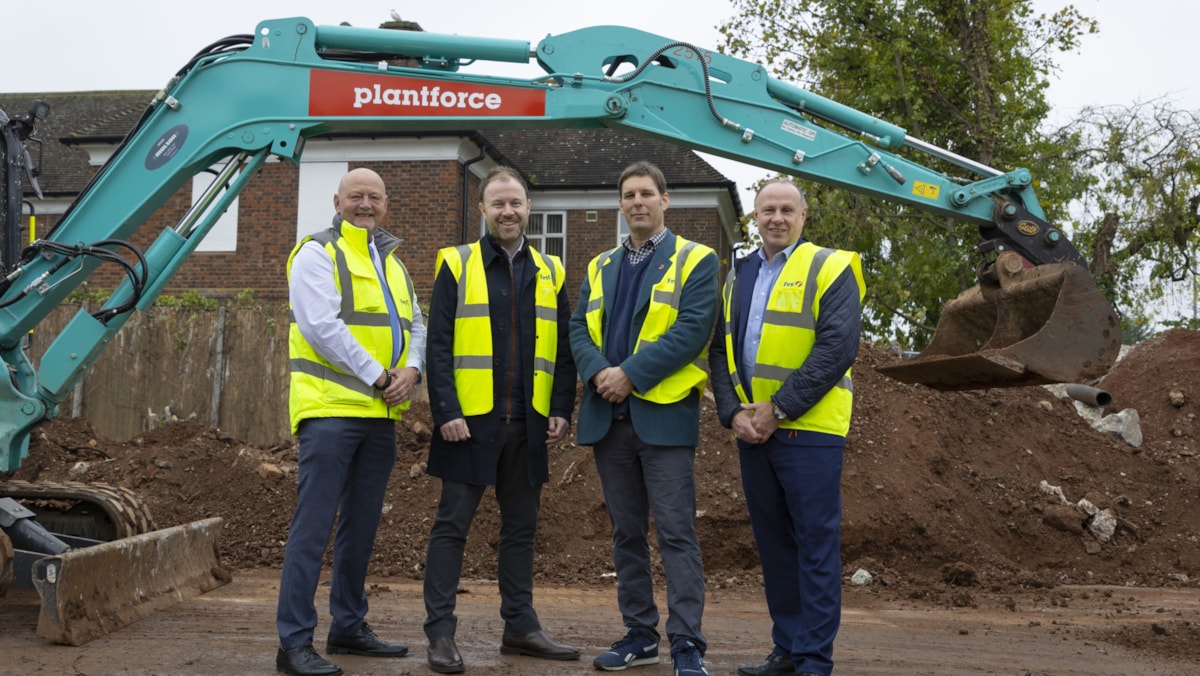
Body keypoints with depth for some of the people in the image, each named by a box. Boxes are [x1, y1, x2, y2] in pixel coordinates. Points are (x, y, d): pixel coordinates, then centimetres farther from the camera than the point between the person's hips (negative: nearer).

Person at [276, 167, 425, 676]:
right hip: (331, 409, -8)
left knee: (361, 525, 13)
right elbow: (321, 326, -15)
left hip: (381, 414, 8)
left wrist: (411, 371, -3)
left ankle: (348, 626, 25)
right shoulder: (318, 254, -3)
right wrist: (377, 375, -14)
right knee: (313, 526, -8)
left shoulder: (392, 263, 20)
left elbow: (414, 325, 18)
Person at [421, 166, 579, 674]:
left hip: (529, 423, 4)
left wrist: (562, 410, 1)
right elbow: (438, 344, -5)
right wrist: (446, 411, -13)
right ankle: (440, 632, 7)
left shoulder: (550, 272, 11)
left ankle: (520, 626, 21)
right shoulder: (456, 265, 1)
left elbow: (563, 349, 11)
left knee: (521, 526, 11)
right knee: (453, 523, 1)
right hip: (470, 420, -4)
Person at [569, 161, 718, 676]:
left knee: (675, 532, -6)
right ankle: (639, 635, 19)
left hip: (663, 414, -5)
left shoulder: (695, 261, 1)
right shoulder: (600, 267, 17)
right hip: (608, 416, 5)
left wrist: (630, 374, -17)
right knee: (626, 532, 10)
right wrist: (598, 371, -12)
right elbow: (579, 327, 8)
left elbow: (693, 330, -12)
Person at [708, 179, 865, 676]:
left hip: (807, 429, -6)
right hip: (751, 430, 6)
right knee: (773, 542, 12)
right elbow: (720, 350, 13)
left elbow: (837, 349, -14)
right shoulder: (738, 276, 16)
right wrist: (734, 412, -3)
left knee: (815, 543, -2)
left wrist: (778, 409, -16)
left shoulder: (829, 269, -3)